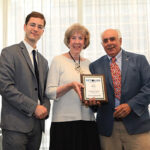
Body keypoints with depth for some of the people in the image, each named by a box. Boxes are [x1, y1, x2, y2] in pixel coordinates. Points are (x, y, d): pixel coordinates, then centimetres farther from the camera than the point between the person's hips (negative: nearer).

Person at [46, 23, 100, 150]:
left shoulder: (88, 63, 13)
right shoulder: (58, 60, 0)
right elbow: (50, 92, -6)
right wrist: (70, 86, -20)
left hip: (87, 120, 4)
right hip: (64, 121, -4)